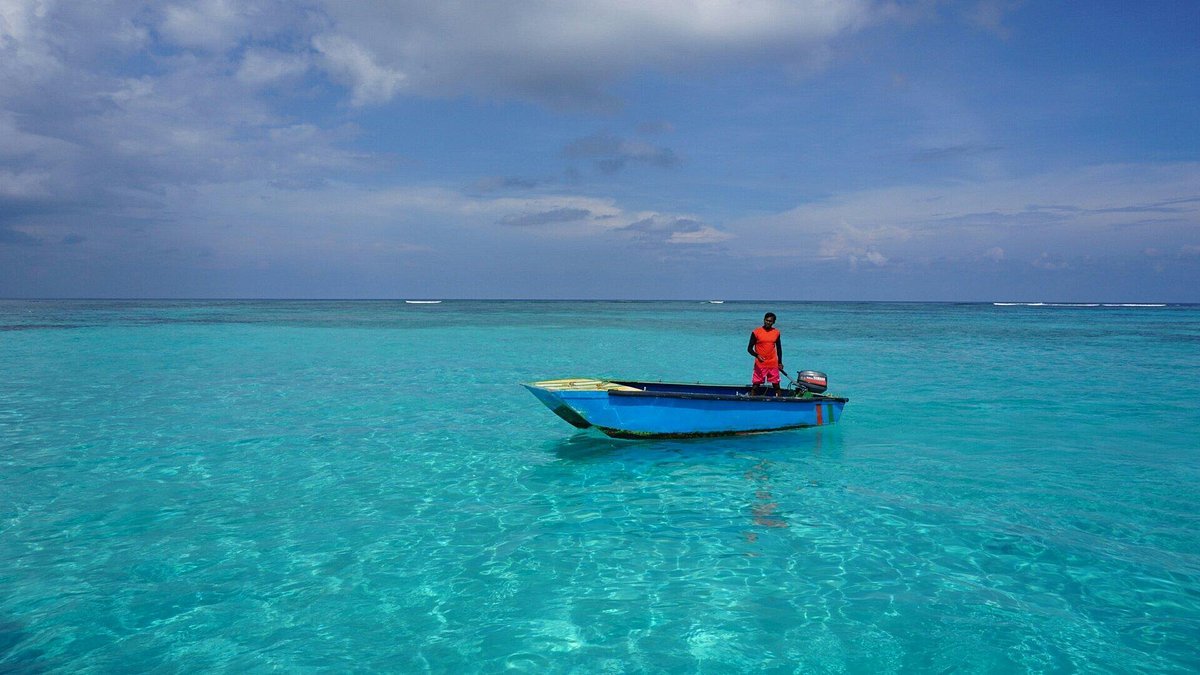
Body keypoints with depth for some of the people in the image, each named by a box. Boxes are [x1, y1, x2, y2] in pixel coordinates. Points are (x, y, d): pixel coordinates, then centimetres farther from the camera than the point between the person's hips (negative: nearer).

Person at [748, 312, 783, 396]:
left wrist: (780, 362, 13)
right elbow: (749, 348, -5)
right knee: (755, 386, -2)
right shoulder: (756, 332, -5)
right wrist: (757, 355, -22)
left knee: (776, 385, 8)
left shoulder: (776, 332, 6)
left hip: (773, 364, 3)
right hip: (760, 364, -3)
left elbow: (779, 348, 17)